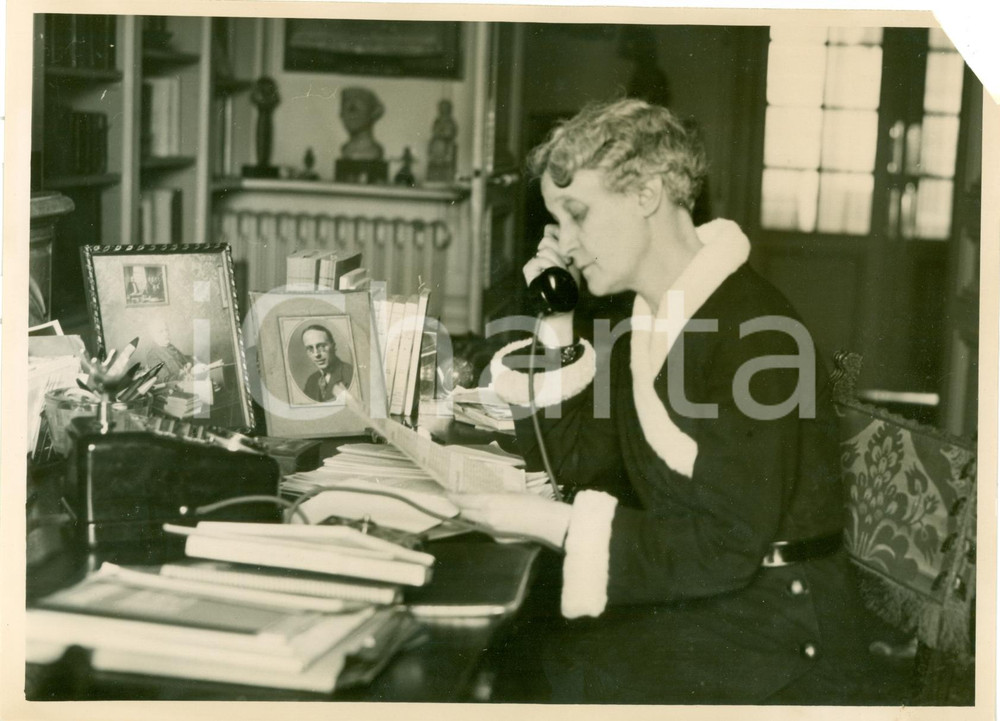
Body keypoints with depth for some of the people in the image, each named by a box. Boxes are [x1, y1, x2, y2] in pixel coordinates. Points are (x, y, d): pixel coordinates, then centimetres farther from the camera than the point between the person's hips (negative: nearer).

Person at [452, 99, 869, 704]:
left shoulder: (753, 330, -20)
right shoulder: (648, 320, 7)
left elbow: (727, 547, -23)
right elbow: (584, 468, 9)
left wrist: (556, 525, -26)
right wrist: (555, 334, 1)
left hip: (771, 625, -7)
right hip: (686, 596, 7)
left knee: (560, 669, -20)